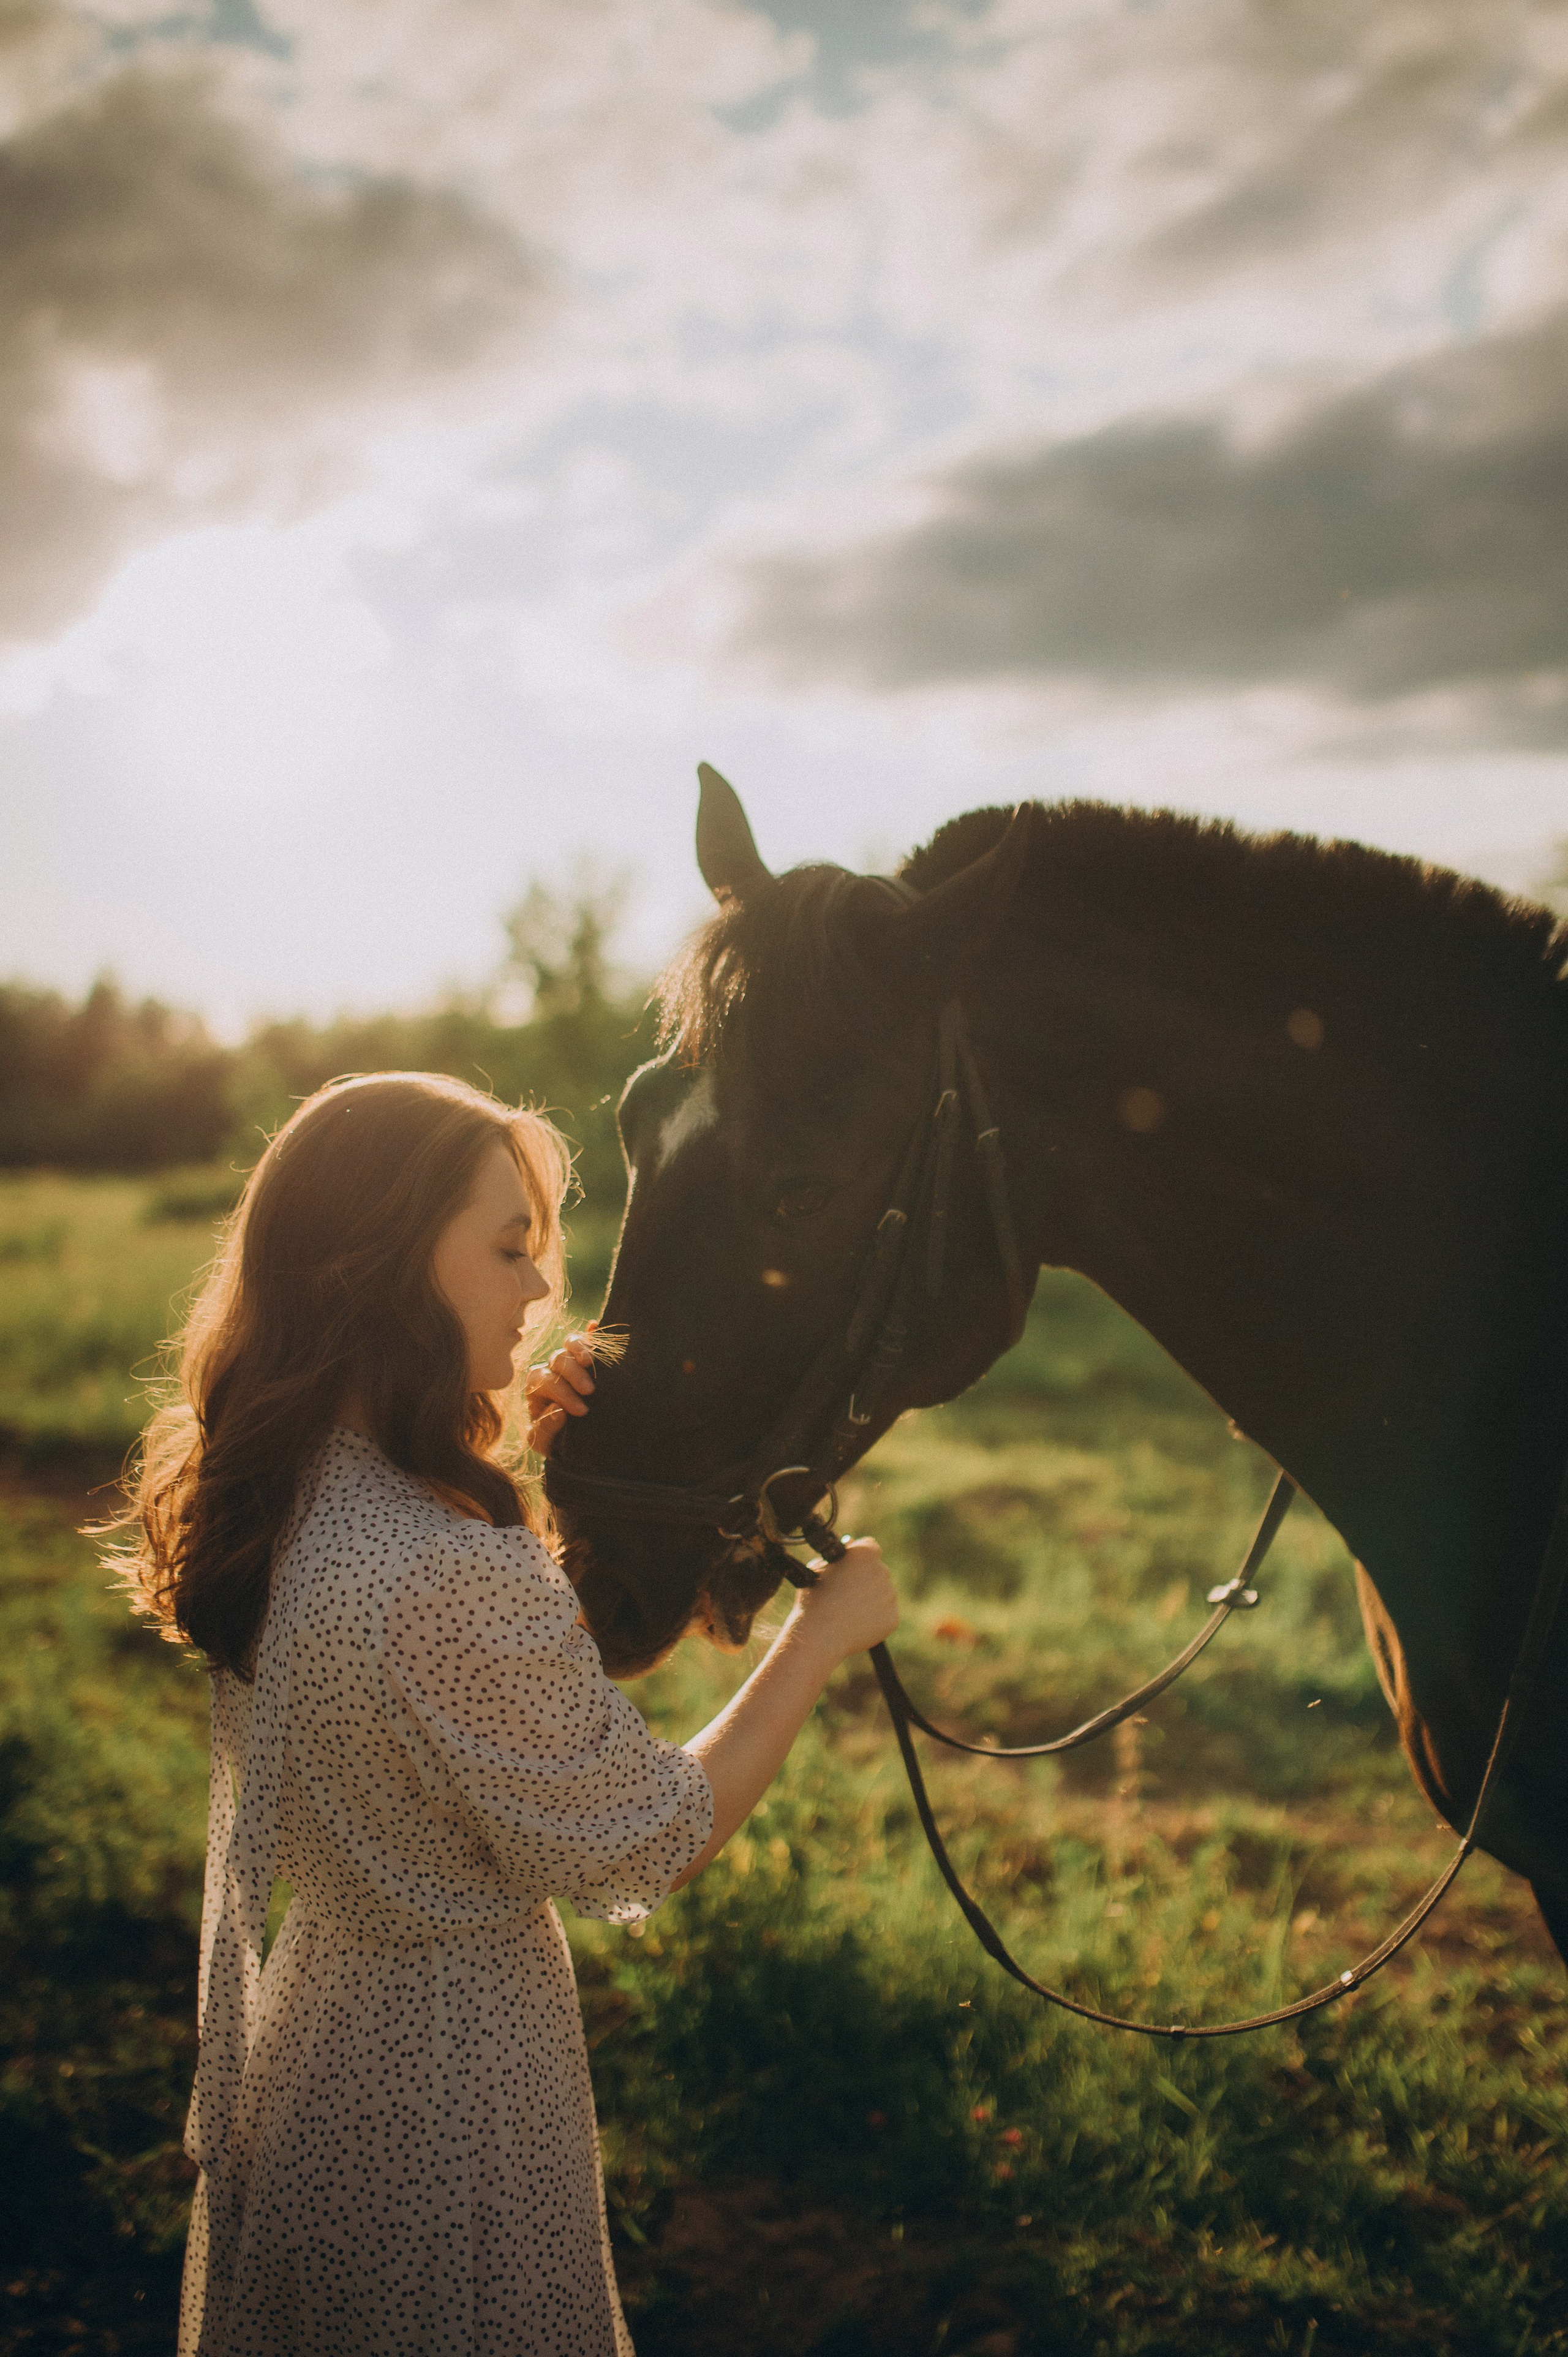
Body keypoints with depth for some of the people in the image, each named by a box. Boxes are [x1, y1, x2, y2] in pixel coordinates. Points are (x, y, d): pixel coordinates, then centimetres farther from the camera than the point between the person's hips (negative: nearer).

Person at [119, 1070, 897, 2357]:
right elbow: (647, 1850, -22)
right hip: (437, 2079, -8)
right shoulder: (451, 1577, -34)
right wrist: (822, 1633, -13)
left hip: (289, 2023, 8)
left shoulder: (274, 1500, -5)